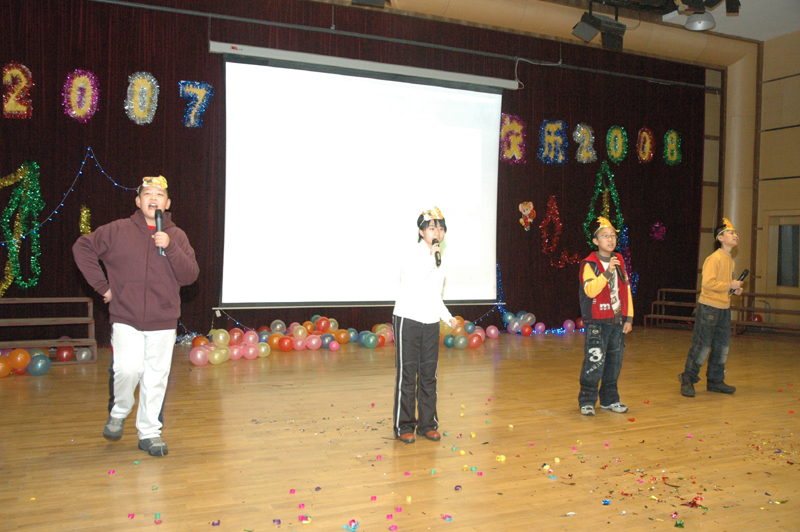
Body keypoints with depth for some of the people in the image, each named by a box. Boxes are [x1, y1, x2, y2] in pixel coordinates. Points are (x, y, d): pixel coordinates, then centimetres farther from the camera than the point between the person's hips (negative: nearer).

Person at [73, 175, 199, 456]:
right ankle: (119, 412, 15)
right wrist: (102, 285, 3)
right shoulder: (118, 230, 3)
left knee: (156, 378, 4)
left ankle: (149, 432, 19)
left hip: (163, 322, 1)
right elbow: (82, 247, 9)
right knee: (128, 369, -15)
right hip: (125, 319, -1)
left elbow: (190, 275, -1)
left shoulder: (177, 236, 6)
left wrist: (170, 248, -16)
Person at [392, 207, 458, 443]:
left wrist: (448, 317, 11)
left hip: (431, 322, 7)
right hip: (408, 320, -7)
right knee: (407, 374, -1)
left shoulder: (439, 258, 13)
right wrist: (433, 257, -29)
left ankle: (427, 424, 20)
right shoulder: (415, 255, -9)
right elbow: (413, 281, -29)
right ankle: (403, 426, 9)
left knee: (429, 374, 10)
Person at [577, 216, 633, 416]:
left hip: (617, 321, 6)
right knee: (595, 363, -7)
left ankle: (609, 399, 25)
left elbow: (626, 289, 13)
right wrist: (607, 272, -28)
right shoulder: (589, 264, -9)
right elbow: (590, 290, -23)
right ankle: (586, 401, 6)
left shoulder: (619, 261, 11)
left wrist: (629, 317, 9)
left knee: (614, 362, 12)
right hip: (597, 322, -6)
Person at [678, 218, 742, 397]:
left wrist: (734, 289, 7)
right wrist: (729, 285, -16)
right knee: (701, 346, -5)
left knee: (722, 346, 11)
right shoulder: (714, 258, -14)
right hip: (709, 307, -9)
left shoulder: (730, 260, 14)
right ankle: (687, 380, 6)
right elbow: (708, 283, -23)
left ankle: (715, 381, 22)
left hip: (724, 308, 9)